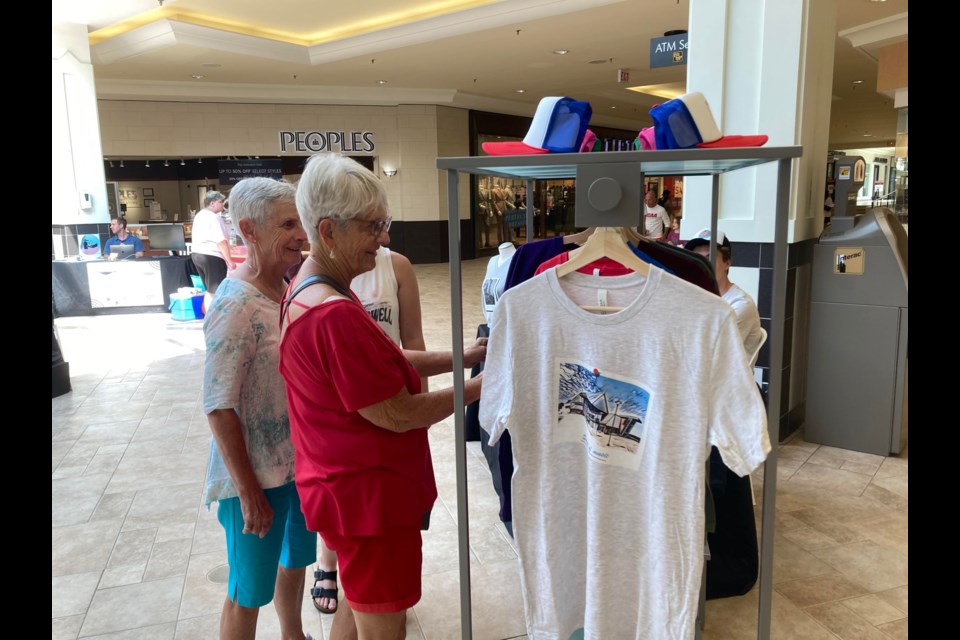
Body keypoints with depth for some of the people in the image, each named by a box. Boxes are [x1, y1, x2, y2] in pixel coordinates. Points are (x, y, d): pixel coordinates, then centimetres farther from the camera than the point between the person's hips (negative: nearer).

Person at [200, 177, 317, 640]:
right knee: (249, 592, 11)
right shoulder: (235, 305, -22)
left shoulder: (289, 292, 1)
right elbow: (219, 407, -21)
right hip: (257, 475, -8)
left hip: (300, 462, 8)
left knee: (296, 560, 26)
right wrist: (248, 493, -18)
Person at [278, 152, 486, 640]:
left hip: (347, 486, 10)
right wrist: (476, 388, -11)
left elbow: (384, 363, 9)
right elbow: (398, 415, -23)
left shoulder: (305, 291, 5)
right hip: (368, 495, -10)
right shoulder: (335, 315, -29)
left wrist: (458, 357, 1)